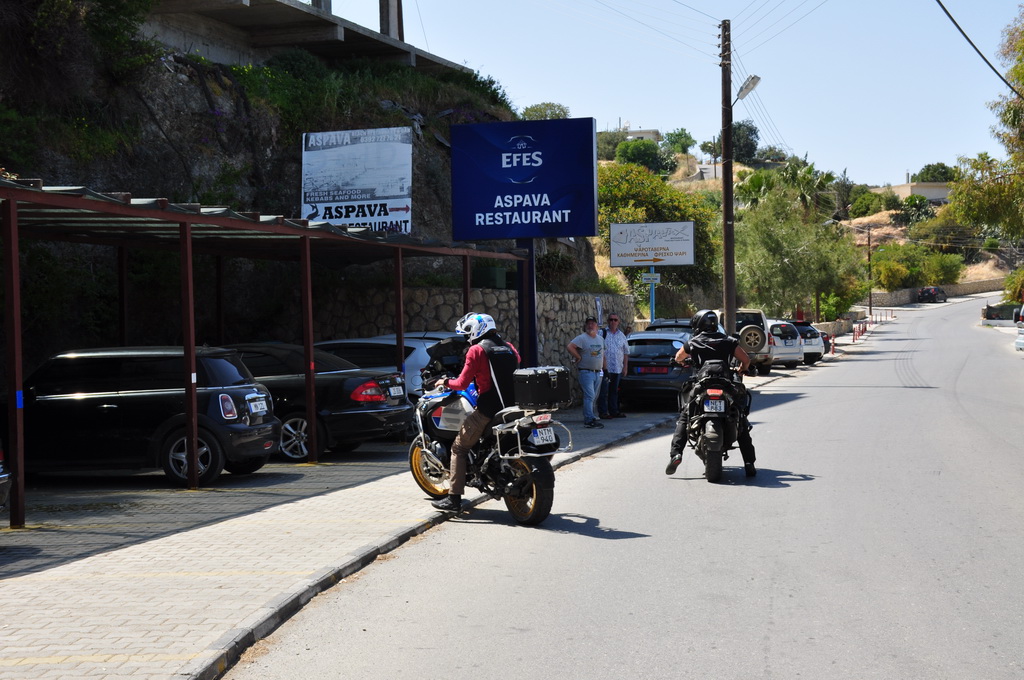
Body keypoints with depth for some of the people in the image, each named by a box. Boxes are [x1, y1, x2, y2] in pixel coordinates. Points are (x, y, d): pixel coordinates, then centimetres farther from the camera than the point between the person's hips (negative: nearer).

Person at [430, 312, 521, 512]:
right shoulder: (508, 347, 12)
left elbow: (462, 383, -8)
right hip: (510, 407, 7)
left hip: (487, 411, -7)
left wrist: (445, 382, 12)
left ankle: (454, 498, -3)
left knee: (458, 448, 3)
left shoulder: (477, 350, -6)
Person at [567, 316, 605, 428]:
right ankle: (590, 420, -19)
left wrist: (604, 368, 18)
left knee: (594, 397, 11)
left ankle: (587, 418, 20)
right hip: (586, 372, -7)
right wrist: (579, 357, -15)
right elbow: (569, 347, -20)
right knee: (589, 396, -15)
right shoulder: (582, 338, -7)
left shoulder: (601, 339, 16)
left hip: (598, 372, 7)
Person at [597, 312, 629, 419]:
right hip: (605, 369, -5)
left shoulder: (622, 335, 14)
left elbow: (626, 353, 18)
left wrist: (625, 367, 11)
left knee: (614, 391, 11)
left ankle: (614, 411, 17)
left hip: (617, 369, 5)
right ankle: (603, 412, -3)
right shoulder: (602, 333, 0)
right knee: (604, 391, -6)